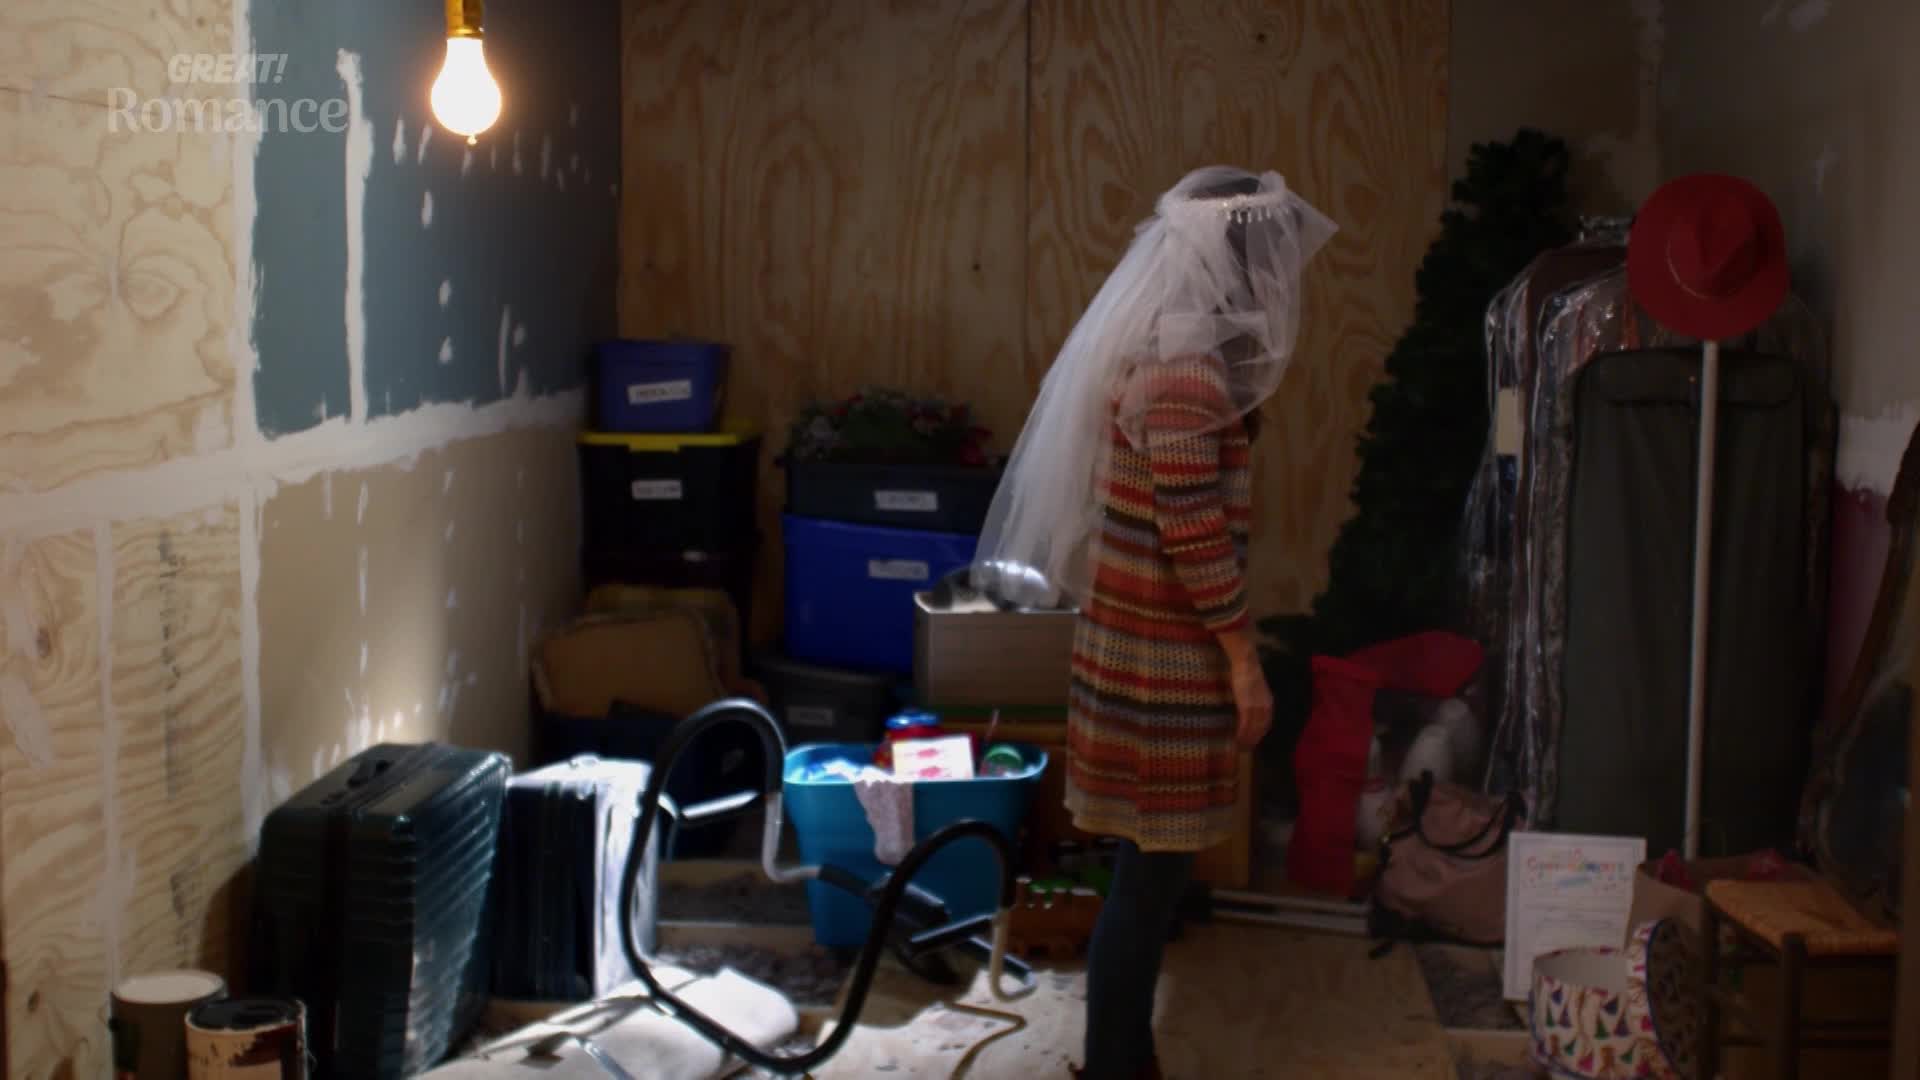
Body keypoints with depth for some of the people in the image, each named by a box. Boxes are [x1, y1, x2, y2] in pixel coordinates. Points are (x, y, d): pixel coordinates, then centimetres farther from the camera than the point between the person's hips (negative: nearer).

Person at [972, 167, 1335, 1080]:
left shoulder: (1169, 352, 12)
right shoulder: (1183, 373, -19)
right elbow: (1194, 535, -21)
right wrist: (1245, 660, -16)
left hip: (1150, 647, 10)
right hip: (1162, 661, -10)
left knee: (1150, 870, 16)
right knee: (1151, 873, -1)